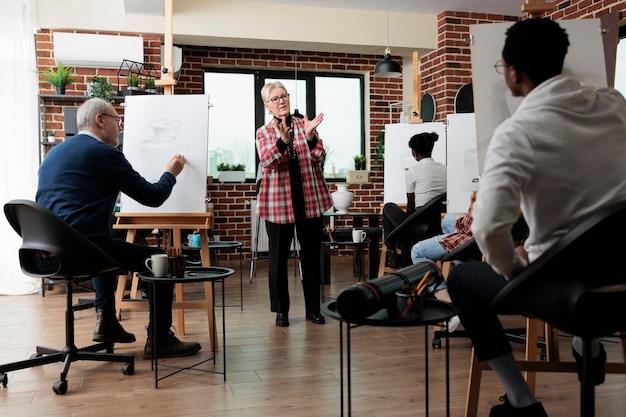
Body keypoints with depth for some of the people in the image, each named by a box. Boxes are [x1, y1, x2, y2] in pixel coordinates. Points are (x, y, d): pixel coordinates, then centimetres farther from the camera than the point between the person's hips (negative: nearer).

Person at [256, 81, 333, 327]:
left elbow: (319, 158, -3)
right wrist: (282, 140, -32)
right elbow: (266, 162, -15)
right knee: (279, 256, 4)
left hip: (309, 198, 2)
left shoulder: (304, 125, 7)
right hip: (278, 201, -1)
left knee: (311, 254, 8)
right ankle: (281, 310, 17)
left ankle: (313, 308, 20)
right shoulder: (264, 133, 3)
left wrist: (310, 136, -20)